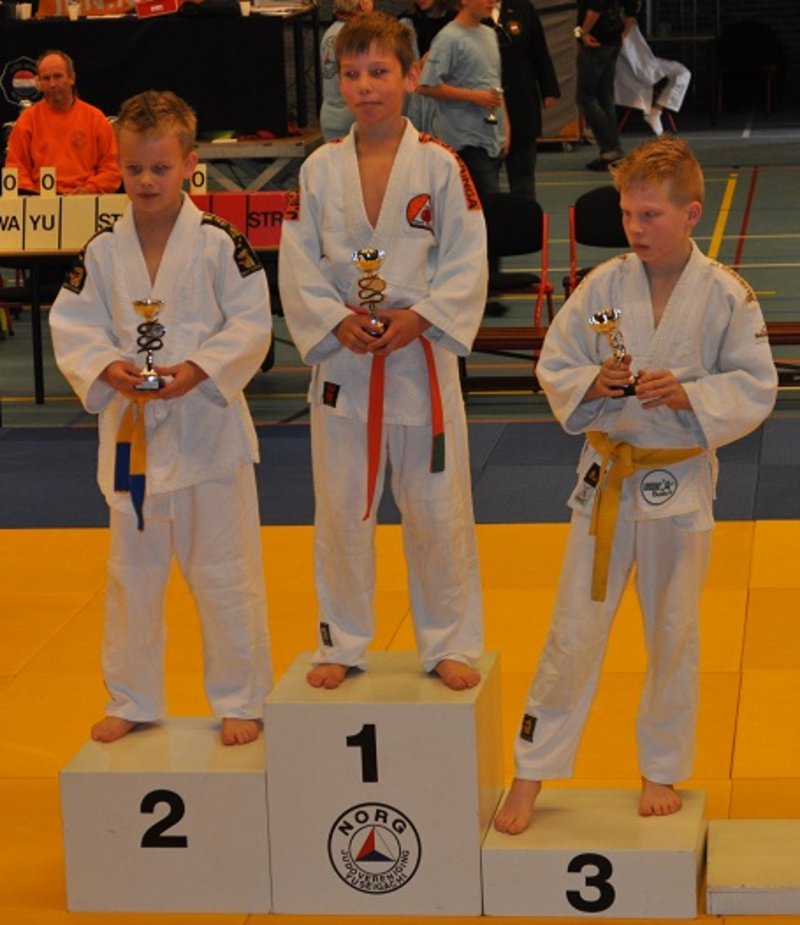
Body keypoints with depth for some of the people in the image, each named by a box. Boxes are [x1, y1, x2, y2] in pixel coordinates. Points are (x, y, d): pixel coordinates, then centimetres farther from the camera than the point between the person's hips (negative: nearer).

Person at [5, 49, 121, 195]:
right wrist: (28, 192, -9)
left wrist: (90, 188, -8)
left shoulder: (95, 118, 11)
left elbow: (112, 168, 10)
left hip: (85, 198, -1)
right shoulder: (28, 119, 12)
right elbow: (15, 165, 10)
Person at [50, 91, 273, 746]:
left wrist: (197, 369, -22)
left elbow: (251, 324, -10)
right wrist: (107, 367, -16)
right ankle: (132, 700, 30)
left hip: (207, 427, -3)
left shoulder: (219, 243, -9)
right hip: (131, 432, 4)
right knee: (133, 574, 15)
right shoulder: (102, 252, 1)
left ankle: (241, 701, 19)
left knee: (225, 574, 4)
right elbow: (73, 327, 3)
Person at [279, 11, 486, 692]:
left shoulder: (440, 167, -6)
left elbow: (466, 265, -6)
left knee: (437, 509, 5)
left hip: (421, 358, -2)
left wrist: (420, 318, -17)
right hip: (342, 362, 2)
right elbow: (298, 267, 1)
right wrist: (337, 323, -13)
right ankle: (342, 644, 25)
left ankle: (450, 643, 20)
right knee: (341, 512, 10)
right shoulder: (320, 170, 0)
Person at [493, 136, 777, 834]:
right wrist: (592, 384, -18)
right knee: (573, 631, 5)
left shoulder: (727, 296, -8)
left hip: (680, 483, -1)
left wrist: (688, 394, -20)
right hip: (606, 478, 1)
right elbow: (554, 366, 2)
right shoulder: (603, 286, -4)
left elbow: (755, 388, -5)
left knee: (673, 637, 12)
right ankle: (531, 775, 15)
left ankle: (662, 771, 30)